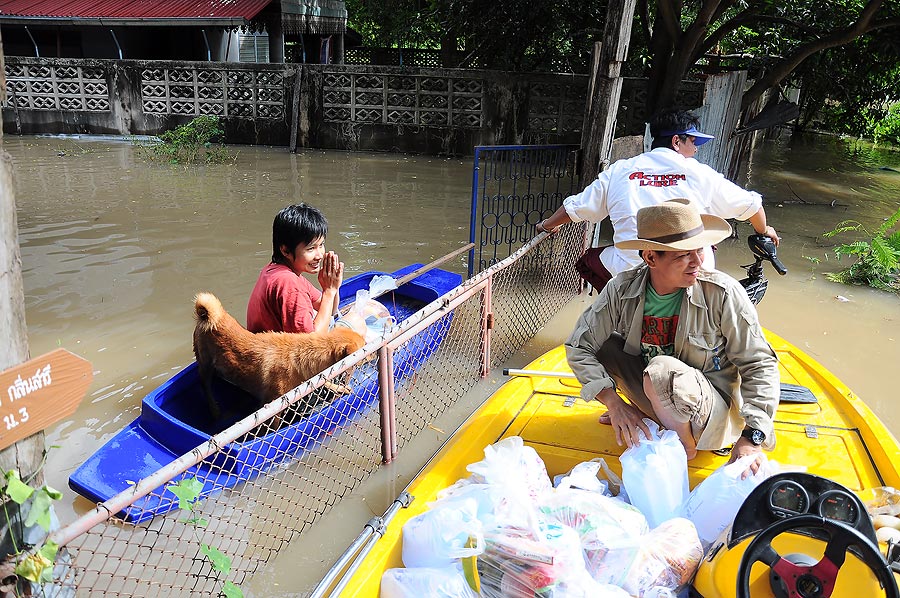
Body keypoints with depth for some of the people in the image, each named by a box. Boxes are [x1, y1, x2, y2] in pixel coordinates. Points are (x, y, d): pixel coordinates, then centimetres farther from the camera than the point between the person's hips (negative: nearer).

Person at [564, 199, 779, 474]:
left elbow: (760, 365, -13)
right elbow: (579, 347, -8)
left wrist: (750, 439, -22)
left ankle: (685, 448, -4)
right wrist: (614, 402, -20)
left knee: (662, 369, -34)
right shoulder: (622, 289, -13)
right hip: (653, 397, 3)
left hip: (714, 409, -3)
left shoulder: (723, 293, -19)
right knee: (603, 344, -15)